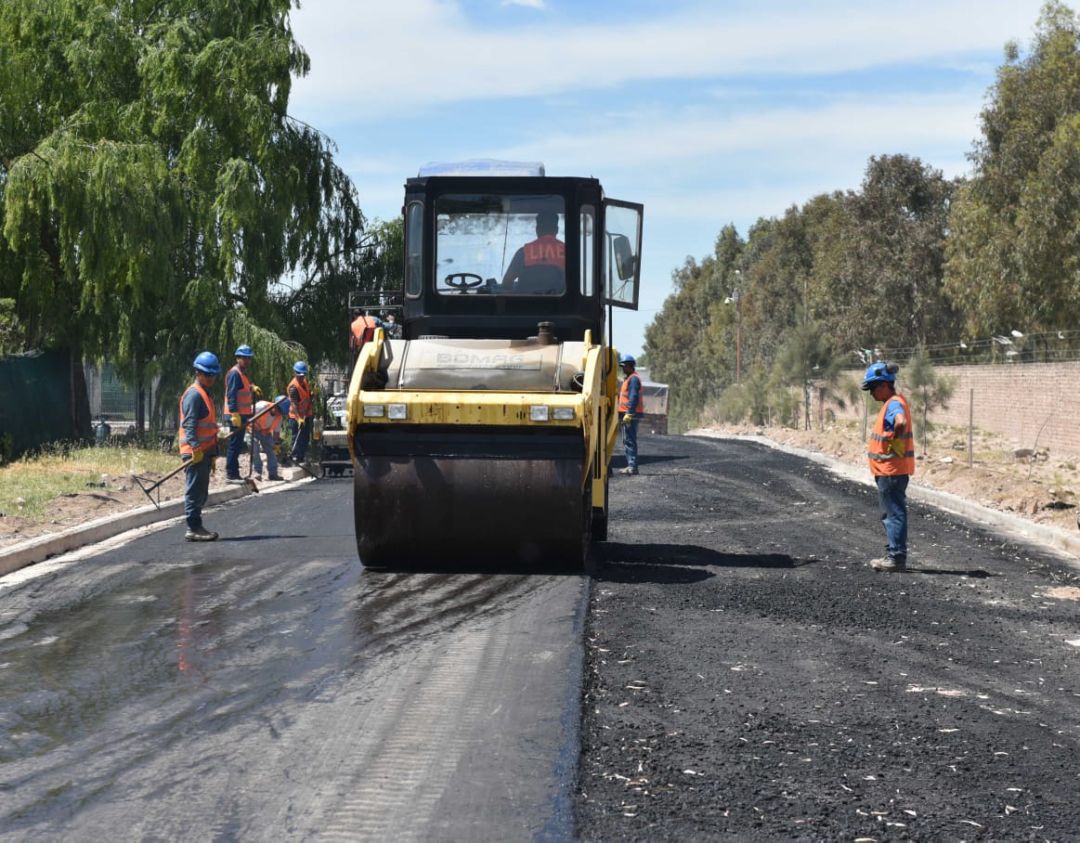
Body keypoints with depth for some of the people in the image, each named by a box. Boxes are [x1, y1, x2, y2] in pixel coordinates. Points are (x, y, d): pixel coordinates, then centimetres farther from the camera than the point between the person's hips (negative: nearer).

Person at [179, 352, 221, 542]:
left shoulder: (204, 394, 20)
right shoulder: (194, 394, -11)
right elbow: (189, 424, -19)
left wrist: (212, 453, 25)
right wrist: (196, 448, -27)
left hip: (204, 452, 10)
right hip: (195, 452, -10)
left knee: (200, 492, 13)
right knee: (195, 491, -8)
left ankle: (196, 527, 18)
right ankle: (193, 529, -7)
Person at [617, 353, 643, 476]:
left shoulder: (633, 378, -12)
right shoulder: (629, 378, 21)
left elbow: (634, 397, -21)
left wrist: (629, 413, -25)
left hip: (631, 415, -11)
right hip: (628, 414, 11)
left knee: (629, 440, -11)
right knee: (627, 441, 12)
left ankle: (632, 466, -12)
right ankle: (631, 465, 15)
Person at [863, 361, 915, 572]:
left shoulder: (894, 404, -19)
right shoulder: (892, 403, 14)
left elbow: (901, 422, -39)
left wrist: (896, 443, -26)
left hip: (891, 471, -11)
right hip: (888, 470, 11)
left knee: (894, 513, -5)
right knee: (891, 514, 18)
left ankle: (896, 557, -1)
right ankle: (894, 554, 26)